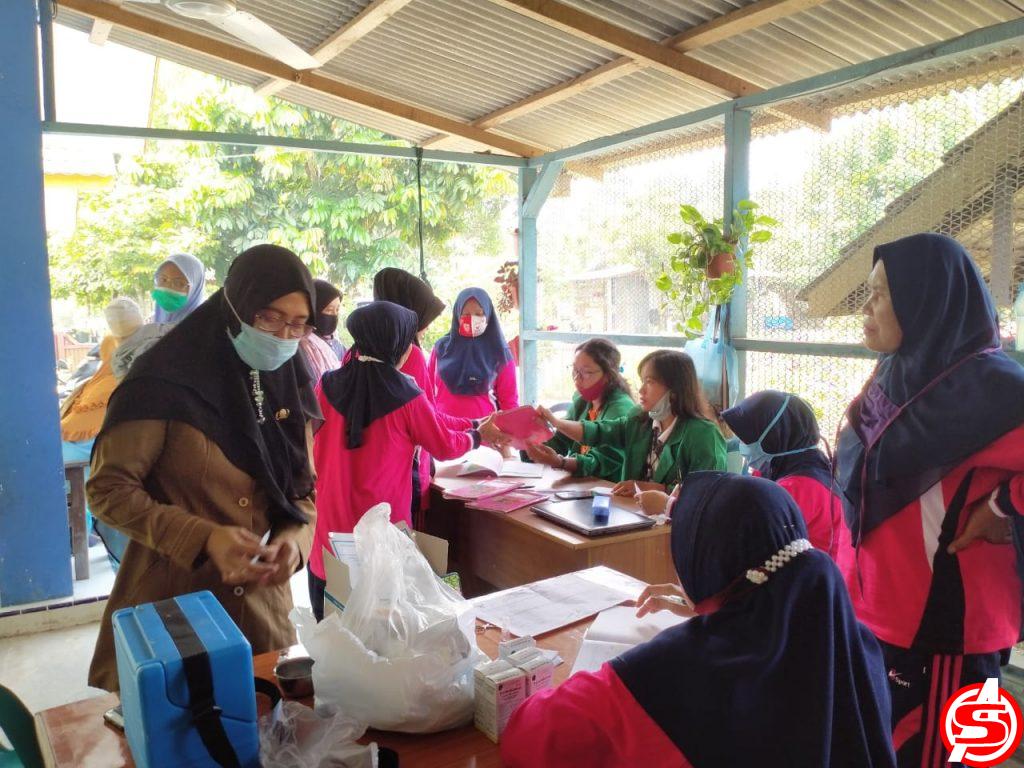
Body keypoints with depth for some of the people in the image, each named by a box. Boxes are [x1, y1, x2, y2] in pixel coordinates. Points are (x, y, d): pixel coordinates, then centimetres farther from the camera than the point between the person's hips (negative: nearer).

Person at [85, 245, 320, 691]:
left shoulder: (289, 389, 2)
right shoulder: (165, 382, -15)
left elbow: (303, 491, 7)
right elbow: (108, 491, -13)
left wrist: (294, 538, -14)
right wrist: (204, 539, -25)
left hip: (261, 603, 5)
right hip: (169, 602, -5)